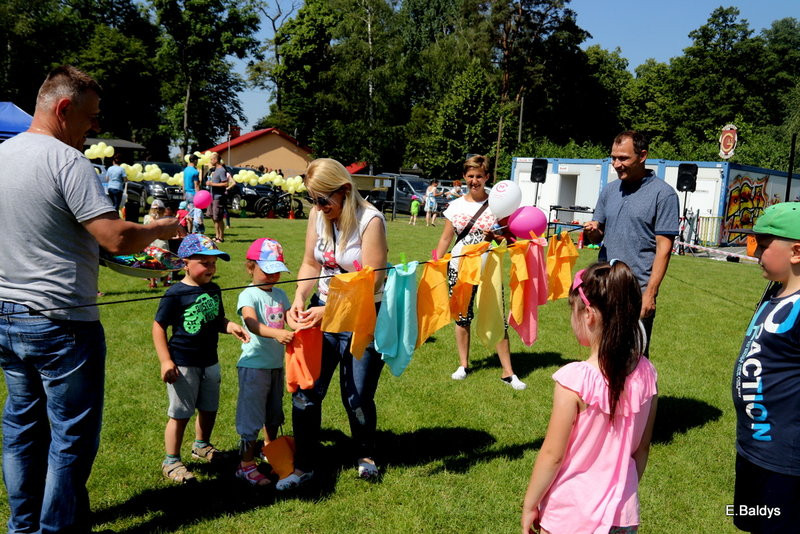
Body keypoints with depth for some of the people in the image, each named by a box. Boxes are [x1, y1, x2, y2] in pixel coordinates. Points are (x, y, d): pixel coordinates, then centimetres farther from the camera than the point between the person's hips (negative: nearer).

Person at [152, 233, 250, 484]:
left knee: (209, 408, 19)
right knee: (180, 414, 3)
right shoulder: (175, 294, -15)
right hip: (183, 365, -6)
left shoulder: (214, 290, 5)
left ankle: (201, 445, 43)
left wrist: (230, 326, -8)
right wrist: (165, 361, -15)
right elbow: (158, 327, -11)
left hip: (209, 362, 7)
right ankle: (171, 461, 19)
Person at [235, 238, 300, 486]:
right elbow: (252, 324, -30)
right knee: (251, 415, -1)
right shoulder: (248, 295, -13)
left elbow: (289, 319, -1)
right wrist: (275, 333, -47)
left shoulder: (280, 294, 9)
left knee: (274, 413, 21)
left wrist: (301, 326, -25)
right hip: (254, 364, -7)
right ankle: (246, 465, 10)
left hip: (277, 364, 7)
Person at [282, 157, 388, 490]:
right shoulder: (318, 215, -1)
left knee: (356, 397, 8)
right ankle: (304, 466, 21)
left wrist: (329, 311, -25)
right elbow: (311, 263, 6)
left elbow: (371, 282, -20)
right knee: (305, 391, 3)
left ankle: (365, 456, 36)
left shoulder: (370, 220, -19)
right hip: (322, 311, 5)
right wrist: (300, 297, -11)